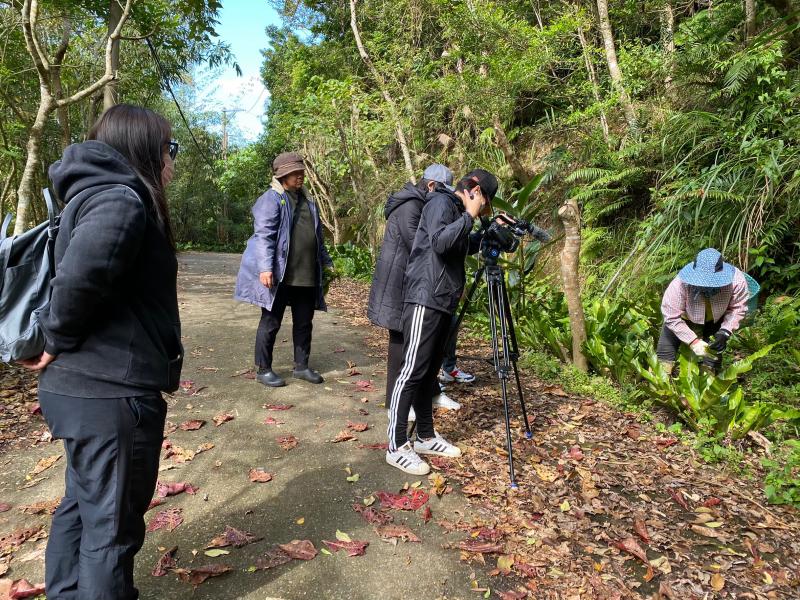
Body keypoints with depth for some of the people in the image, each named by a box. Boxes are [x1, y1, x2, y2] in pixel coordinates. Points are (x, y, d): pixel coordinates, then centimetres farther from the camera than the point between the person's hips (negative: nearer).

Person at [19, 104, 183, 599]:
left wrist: (61, 346, 11)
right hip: (112, 395, -10)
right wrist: (59, 342, -18)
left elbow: (76, 275, 18)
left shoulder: (96, 194, 13)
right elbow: (80, 278, -34)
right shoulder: (121, 200, -19)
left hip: (85, 388, 10)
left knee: (82, 506, 25)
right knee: (112, 524, 7)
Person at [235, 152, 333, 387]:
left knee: (304, 323, 13)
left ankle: (301, 366, 27)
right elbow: (264, 235, -15)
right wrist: (265, 267, -23)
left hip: (306, 275, 7)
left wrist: (326, 261, 23)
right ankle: (263, 370, 16)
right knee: (271, 323, 4)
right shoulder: (271, 199, -6)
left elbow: (317, 236, 23)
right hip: (279, 276, -7)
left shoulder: (307, 200, 17)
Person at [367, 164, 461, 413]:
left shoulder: (420, 204, 16)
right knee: (401, 339, -4)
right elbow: (416, 243, -24)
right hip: (398, 283, -10)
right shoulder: (409, 205, -15)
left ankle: (431, 392, 26)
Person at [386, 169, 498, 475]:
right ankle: (396, 447, -2)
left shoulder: (456, 209, 21)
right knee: (412, 371, -8)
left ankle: (426, 437, 21)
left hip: (442, 303, 10)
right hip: (425, 301, -10)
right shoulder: (441, 202, -6)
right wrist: (469, 216, -14)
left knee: (429, 372, 13)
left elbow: (463, 247, 35)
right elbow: (440, 242, -22)